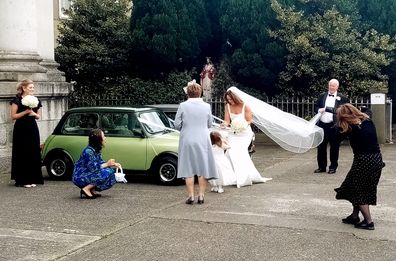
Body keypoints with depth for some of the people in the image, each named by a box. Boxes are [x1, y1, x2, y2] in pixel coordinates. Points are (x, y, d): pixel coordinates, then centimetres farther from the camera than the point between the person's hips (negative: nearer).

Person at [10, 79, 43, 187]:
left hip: (33, 129, 6)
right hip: (21, 130, -5)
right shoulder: (17, 100, -6)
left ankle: (32, 179, 11)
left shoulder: (36, 101, 11)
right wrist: (26, 111, -18)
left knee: (34, 154, 4)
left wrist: (34, 114, -4)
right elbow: (13, 116, -10)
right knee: (22, 154, -5)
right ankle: (22, 180, 0)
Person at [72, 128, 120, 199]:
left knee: (111, 172, 5)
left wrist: (113, 165, 1)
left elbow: (100, 163, 13)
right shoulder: (88, 151, -23)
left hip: (87, 175, 9)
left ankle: (92, 190, 6)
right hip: (80, 178, -9)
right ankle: (86, 189, -12)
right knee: (106, 173, -22)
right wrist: (107, 164, -17)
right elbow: (93, 168, -24)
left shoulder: (96, 150, 5)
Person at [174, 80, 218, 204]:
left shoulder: (183, 106, -8)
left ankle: (191, 196, 7)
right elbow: (209, 124, 7)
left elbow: (177, 124, -4)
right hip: (203, 141, 1)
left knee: (188, 168, 7)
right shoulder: (206, 106, -2)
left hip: (187, 141, -1)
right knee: (202, 168, 10)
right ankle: (201, 195, 12)